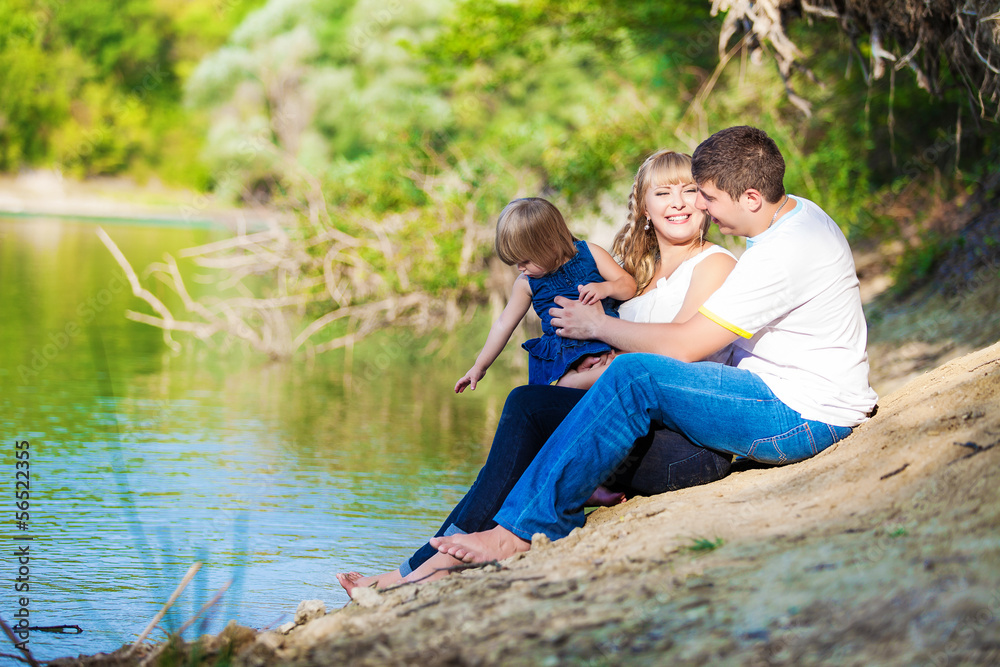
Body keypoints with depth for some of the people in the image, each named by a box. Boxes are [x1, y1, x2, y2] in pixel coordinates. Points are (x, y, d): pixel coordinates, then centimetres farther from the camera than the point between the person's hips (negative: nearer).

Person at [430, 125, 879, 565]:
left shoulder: (782, 255, -24)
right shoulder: (793, 211, 9)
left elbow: (683, 346, -21)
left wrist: (596, 325, -6)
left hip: (804, 419, -11)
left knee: (636, 377, -25)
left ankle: (518, 530, -24)